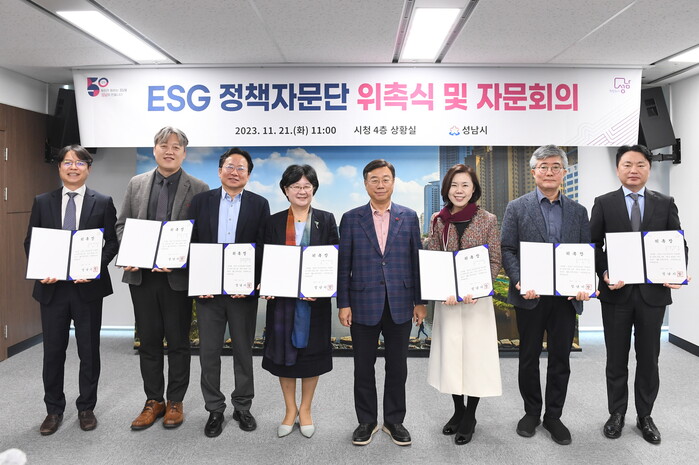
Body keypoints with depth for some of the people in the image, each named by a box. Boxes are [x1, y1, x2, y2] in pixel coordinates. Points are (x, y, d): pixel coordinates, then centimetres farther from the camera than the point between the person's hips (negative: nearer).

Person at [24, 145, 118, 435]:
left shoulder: (103, 202, 1)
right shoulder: (43, 202, 7)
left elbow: (112, 242, -2)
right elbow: (30, 242, 7)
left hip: (88, 286, -2)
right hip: (52, 287, 2)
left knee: (89, 351, 8)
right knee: (53, 351, 10)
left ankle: (86, 408, 25)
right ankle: (54, 410, 27)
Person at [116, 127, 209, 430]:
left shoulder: (198, 189, -2)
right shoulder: (136, 184, 9)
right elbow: (122, 224, 10)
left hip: (177, 277, -3)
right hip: (141, 275, 3)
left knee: (178, 342, 9)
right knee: (148, 341, 13)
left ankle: (175, 402, 24)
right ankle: (153, 401, 27)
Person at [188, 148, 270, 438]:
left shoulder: (259, 204, 1)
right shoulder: (201, 201, 5)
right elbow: (191, 243, 2)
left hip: (243, 291, -1)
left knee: (243, 351, 12)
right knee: (209, 352, 8)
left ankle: (242, 407, 28)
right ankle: (214, 410, 24)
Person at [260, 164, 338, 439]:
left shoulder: (326, 220, 2)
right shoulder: (274, 222, 5)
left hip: (315, 298, -1)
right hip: (282, 296, 1)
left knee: (311, 352, 8)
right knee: (283, 353, 8)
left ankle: (305, 409, 26)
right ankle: (290, 410, 26)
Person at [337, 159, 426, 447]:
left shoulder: (409, 217, 5)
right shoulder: (351, 219, 2)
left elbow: (416, 260, 5)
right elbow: (343, 265, 1)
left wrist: (420, 301, 2)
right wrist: (343, 304, -4)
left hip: (400, 304, 1)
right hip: (364, 304, 0)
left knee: (397, 367, 10)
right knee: (364, 367, 10)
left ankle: (394, 420, 27)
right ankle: (366, 421, 26)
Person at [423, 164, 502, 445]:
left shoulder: (487, 220, -2)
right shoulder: (438, 220, 3)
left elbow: (494, 262, -2)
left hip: (477, 298, -2)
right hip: (447, 298, 2)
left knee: (475, 353, 4)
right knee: (449, 353, 10)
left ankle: (470, 417, 22)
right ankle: (458, 410, 29)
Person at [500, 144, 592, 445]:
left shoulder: (578, 211, 9)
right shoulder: (517, 207, 1)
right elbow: (507, 250, -4)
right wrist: (519, 282, -18)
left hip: (566, 297, 2)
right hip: (531, 297, -2)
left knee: (560, 359, 10)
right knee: (529, 358, 11)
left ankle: (553, 415, 26)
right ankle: (531, 412, 29)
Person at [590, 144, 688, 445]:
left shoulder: (665, 204, 6)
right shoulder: (603, 203, 1)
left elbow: (679, 243, 4)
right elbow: (594, 245, -2)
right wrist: (604, 273, -18)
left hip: (653, 292, 1)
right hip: (616, 291, -1)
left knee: (649, 358, 11)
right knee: (616, 358, 11)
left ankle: (644, 416, 28)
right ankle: (617, 414, 26)